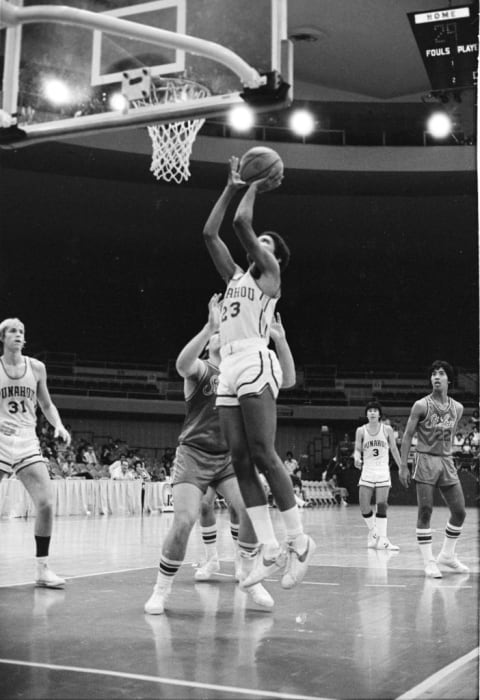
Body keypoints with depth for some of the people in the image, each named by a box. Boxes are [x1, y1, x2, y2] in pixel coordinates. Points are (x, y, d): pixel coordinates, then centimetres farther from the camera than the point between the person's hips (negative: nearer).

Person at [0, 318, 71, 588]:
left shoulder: (36, 367, 7)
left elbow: (47, 405, 16)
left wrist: (58, 425, 0)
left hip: (27, 441, 3)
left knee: (46, 503, -8)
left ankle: (42, 568, 2)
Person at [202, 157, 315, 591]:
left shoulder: (270, 272, 6)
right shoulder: (236, 276, 26)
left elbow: (241, 222, -4)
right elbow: (210, 234, 23)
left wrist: (256, 187, 11)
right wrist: (233, 187, 24)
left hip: (256, 363, -7)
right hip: (229, 368, 7)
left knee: (264, 457, -13)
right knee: (241, 462, -2)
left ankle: (299, 541, -5)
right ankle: (270, 551, -2)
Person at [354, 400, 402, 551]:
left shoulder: (387, 429, 1)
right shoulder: (361, 431, 2)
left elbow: (394, 449, 8)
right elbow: (357, 449, 5)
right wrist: (357, 458, -18)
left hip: (383, 472, -1)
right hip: (367, 472, 1)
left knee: (381, 505, -12)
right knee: (364, 508, -5)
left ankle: (382, 539, -7)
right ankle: (373, 532, 21)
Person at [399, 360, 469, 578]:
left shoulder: (457, 408, 7)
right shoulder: (421, 406, -7)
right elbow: (407, 435, -5)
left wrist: (447, 457, 16)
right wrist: (403, 466, -9)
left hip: (446, 461, 5)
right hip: (425, 460, -5)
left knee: (460, 511, 5)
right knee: (425, 512, -6)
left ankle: (447, 556, 23)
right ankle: (429, 562, 1)